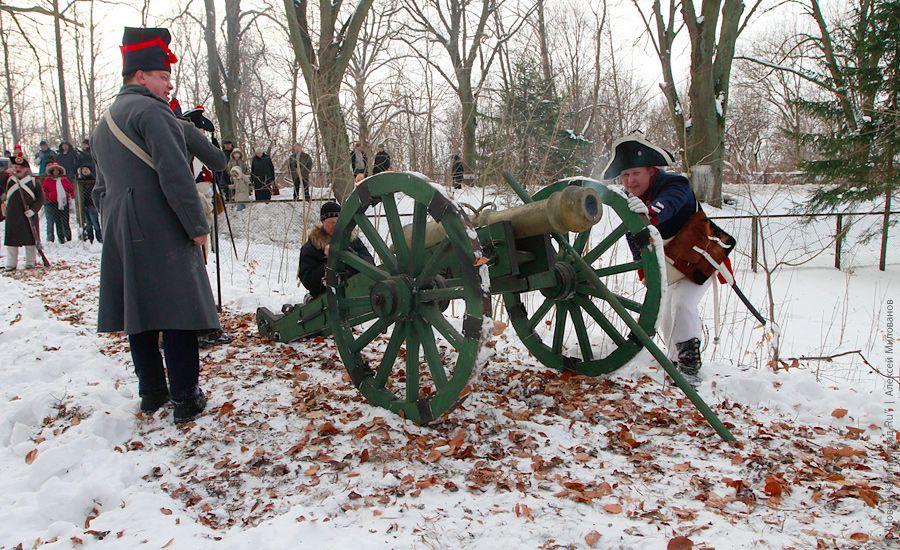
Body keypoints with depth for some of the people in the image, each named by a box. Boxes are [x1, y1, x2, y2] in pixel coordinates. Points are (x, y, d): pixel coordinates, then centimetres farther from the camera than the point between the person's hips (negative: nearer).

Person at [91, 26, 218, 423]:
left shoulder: (103, 126, 21)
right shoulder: (152, 112, -9)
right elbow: (176, 176, -18)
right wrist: (198, 227, -13)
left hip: (120, 239, 9)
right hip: (162, 235, -9)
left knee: (138, 314, 13)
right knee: (178, 315, -4)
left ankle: (151, 393, 22)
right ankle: (186, 399, 1)